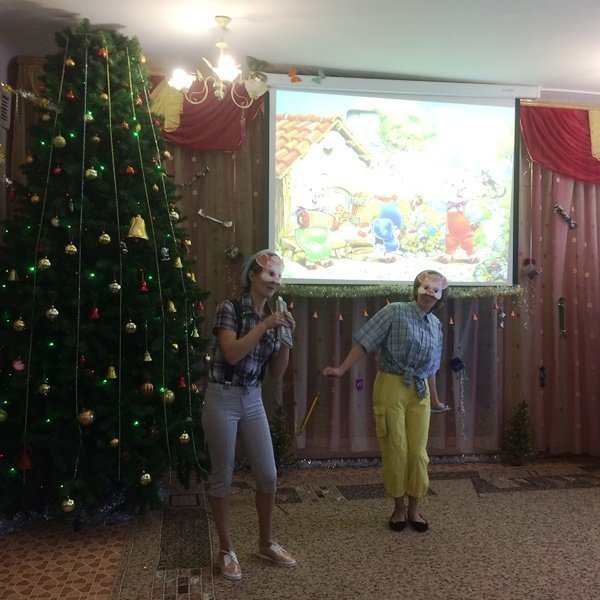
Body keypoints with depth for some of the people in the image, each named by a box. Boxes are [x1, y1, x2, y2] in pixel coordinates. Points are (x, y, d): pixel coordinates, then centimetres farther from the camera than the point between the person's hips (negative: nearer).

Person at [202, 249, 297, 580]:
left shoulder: (272, 317, 8)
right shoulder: (229, 308, -10)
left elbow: (277, 371, 8)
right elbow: (231, 354, -22)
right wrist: (265, 325, -21)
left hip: (253, 400, 6)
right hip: (222, 399, -6)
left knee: (268, 475, 9)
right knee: (222, 477, 6)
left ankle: (266, 544, 28)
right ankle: (226, 550, 23)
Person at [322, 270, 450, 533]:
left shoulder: (436, 324, 12)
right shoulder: (395, 311, -6)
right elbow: (364, 342, -10)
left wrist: (435, 398, 25)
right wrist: (341, 369, -19)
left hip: (419, 391, 5)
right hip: (391, 386, -5)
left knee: (418, 451, 5)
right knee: (395, 449, 2)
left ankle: (414, 508, 22)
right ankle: (399, 507, 20)